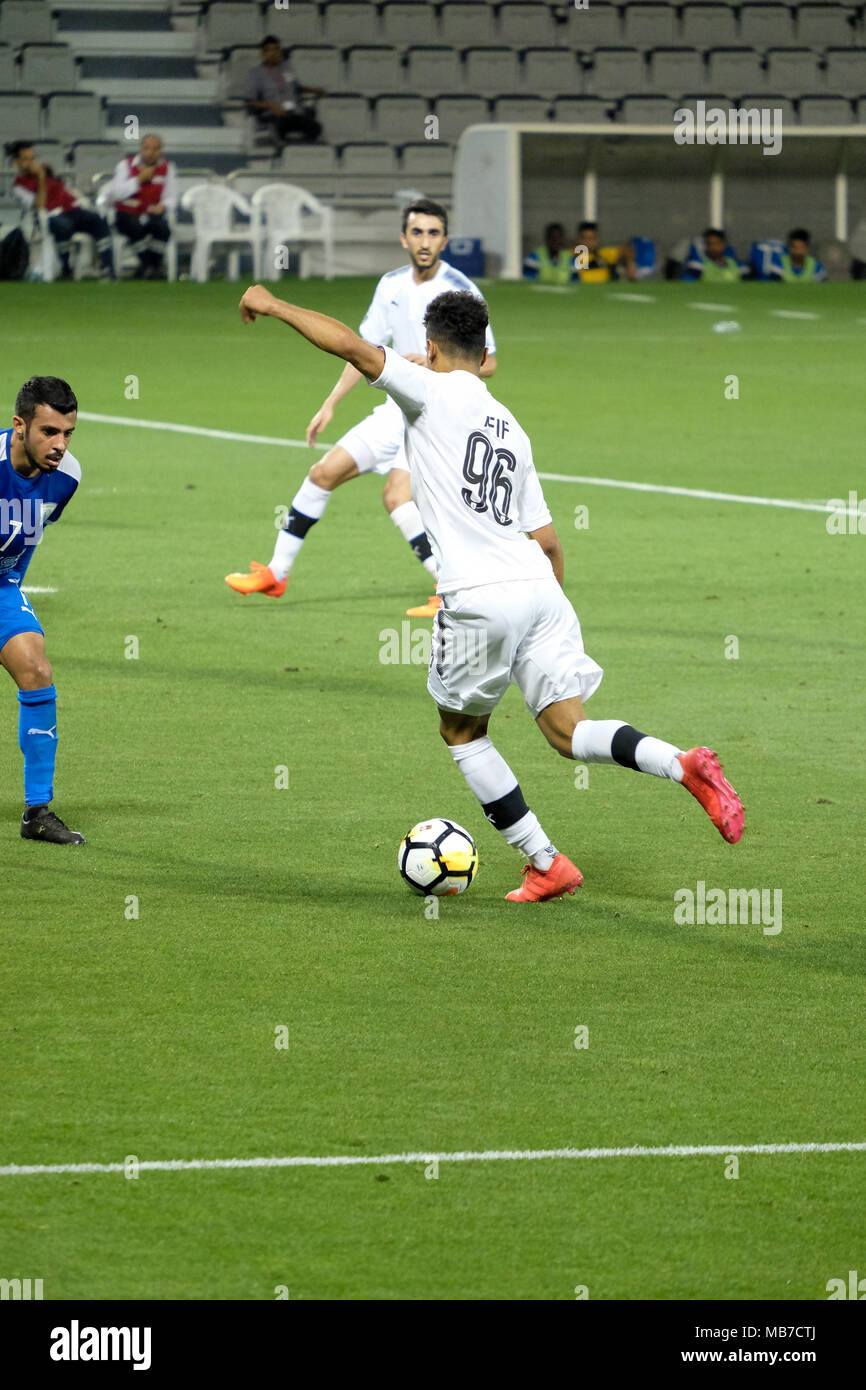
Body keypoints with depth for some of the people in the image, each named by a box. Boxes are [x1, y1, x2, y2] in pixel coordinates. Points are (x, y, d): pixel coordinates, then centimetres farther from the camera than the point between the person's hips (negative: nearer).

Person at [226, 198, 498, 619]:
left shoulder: (459, 291, -15)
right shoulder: (392, 286, 6)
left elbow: (487, 364, -12)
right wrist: (330, 404, 16)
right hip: (399, 408, 8)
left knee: (397, 494, -27)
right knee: (324, 473, 8)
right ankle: (276, 573, 22)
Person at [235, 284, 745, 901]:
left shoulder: (434, 391, 3)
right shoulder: (511, 427, 23)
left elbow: (351, 346, -8)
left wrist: (275, 306, 4)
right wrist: (553, 613, 32)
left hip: (477, 596, -6)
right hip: (540, 589, 6)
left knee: (462, 731, 14)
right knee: (568, 729, 4)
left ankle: (546, 863, 9)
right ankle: (684, 763, -23)